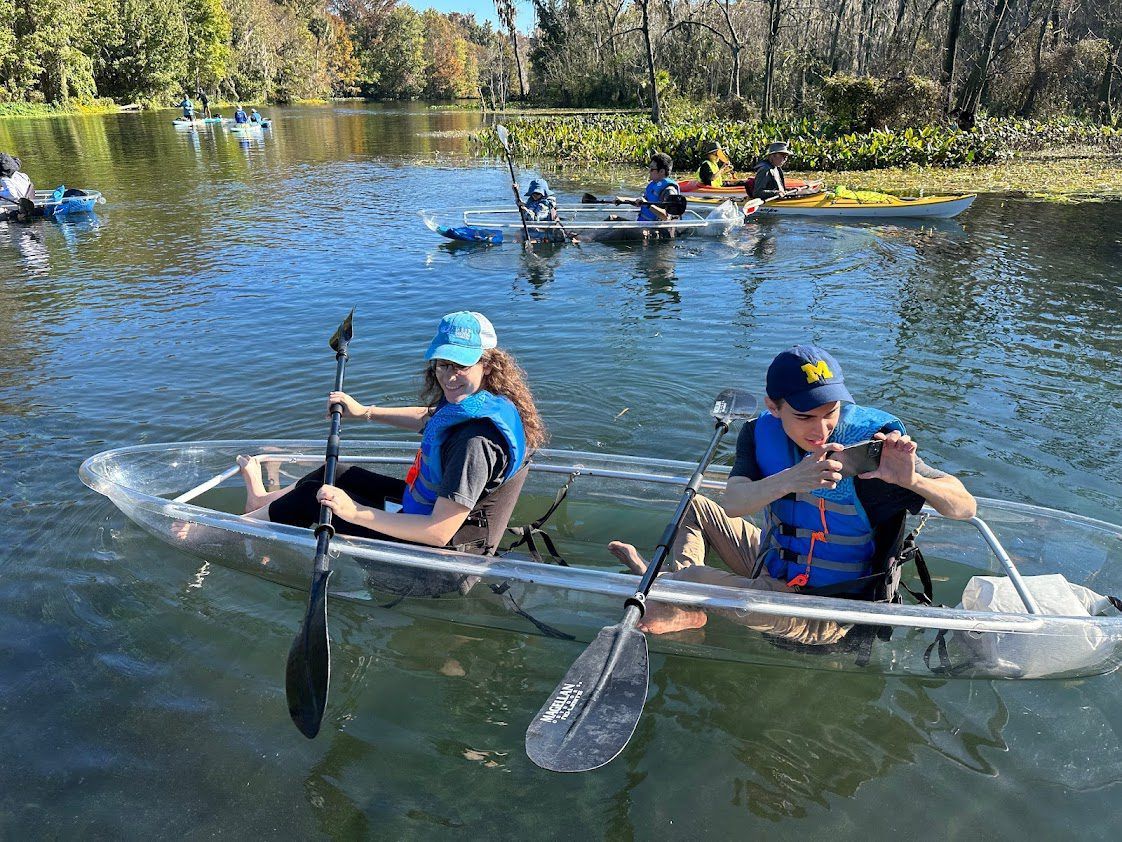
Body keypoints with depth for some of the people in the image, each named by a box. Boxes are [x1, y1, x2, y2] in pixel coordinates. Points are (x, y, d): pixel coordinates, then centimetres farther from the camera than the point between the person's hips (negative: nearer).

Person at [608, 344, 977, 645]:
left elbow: (966, 508, -22)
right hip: (772, 571, 6)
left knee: (696, 575, -26)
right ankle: (681, 602, 7)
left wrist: (911, 479, -44)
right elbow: (733, 505, -26)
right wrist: (789, 480, -46)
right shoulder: (762, 433, -10)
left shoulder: (874, 442, -24)